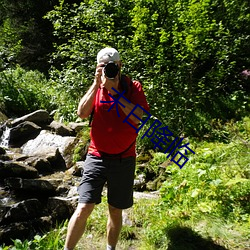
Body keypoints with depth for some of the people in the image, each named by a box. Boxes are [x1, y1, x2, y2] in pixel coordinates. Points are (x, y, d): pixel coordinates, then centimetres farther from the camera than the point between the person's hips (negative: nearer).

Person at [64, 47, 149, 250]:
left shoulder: (133, 87, -2)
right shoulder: (96, 87, 5)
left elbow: (138, 118, -17)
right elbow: (82, 113, -10)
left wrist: (114, 90, -18)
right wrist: (97, 83, -14)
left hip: (124, 159, 0)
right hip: (97, 157, 1)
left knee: (116, 211, 13)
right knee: (83, 209, -8)